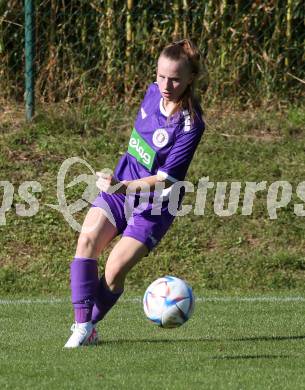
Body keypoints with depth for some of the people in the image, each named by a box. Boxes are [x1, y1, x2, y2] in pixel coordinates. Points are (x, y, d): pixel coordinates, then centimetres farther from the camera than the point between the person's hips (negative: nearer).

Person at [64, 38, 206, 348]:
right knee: (88, 239, -19)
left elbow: (167, 178, -23)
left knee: (115, 270, -16)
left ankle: (88, 326, 9)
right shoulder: (153, 93, -2)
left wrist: (124, 187, -36)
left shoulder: (190, 124, -21)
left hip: (154, 206, -5)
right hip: (120, 187, 6)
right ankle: (82, 324, -18)